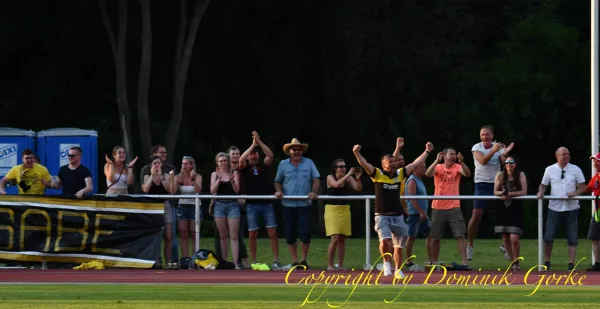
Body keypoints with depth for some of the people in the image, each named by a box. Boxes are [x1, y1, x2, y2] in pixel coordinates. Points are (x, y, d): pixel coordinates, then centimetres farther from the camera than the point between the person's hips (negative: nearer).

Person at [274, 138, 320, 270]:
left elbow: (316, 179, 2)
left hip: (304, 204, -1)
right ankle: (295, 261, 13)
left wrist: (314, 191, -16)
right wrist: (278, 190, -7)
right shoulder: (283, 164, 7)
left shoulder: (309, 163, 5)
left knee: (305, 233, -8)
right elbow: (278, 181, 13)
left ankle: (304, 259, 11)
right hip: (288, 205, 1)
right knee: (290, 234, 2)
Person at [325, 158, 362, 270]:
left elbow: (358, 188, -8)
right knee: (335, 239, -12)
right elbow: (336, 184, -27)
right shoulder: (330, 177, -7)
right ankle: (330, 265, -4)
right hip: (332, 209, -4)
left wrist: (358, 178, -25)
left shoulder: (348, 178, 3)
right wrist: (348, 175, -30)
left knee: (342, 239, 6)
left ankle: (340, 265, 12)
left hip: (345, 210, 4)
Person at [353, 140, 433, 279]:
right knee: (385, 240, -23)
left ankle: (398, 271, 25)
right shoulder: (377, 174, -2)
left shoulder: (400, 174, 8)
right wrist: (357, 153, -30)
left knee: (399, 246, 10)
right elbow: (364, 164, -15)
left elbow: (415, 163, 14)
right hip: (382, 216, -4)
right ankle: (387, 264, 0)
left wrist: (427, 151, 15)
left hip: (397, 216, 4)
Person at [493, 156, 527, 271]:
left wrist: (510, 194, -18)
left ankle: (516, 262, 5)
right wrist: (503, 193, -17)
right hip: (502, 208, 3)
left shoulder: (520, 175, -3)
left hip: (515, 209, -3)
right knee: (505, 239, 6)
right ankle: (512, 261, 21)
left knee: (514, 238, -13)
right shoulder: (500, 176, 4)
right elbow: (495, 192, 5)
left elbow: (524, 192, -8)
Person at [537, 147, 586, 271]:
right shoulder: (550, 170, 5)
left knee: (572, 238, -1)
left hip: (571, 208, 0)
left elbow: (582, 186, 4)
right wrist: (541, 192, -7)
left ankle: (571, 263, 3)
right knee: (548, 237, -4)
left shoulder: (575, 169, 3)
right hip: (554, 208, 0)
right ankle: (547, 262, 10)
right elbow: (543, 184, 14)